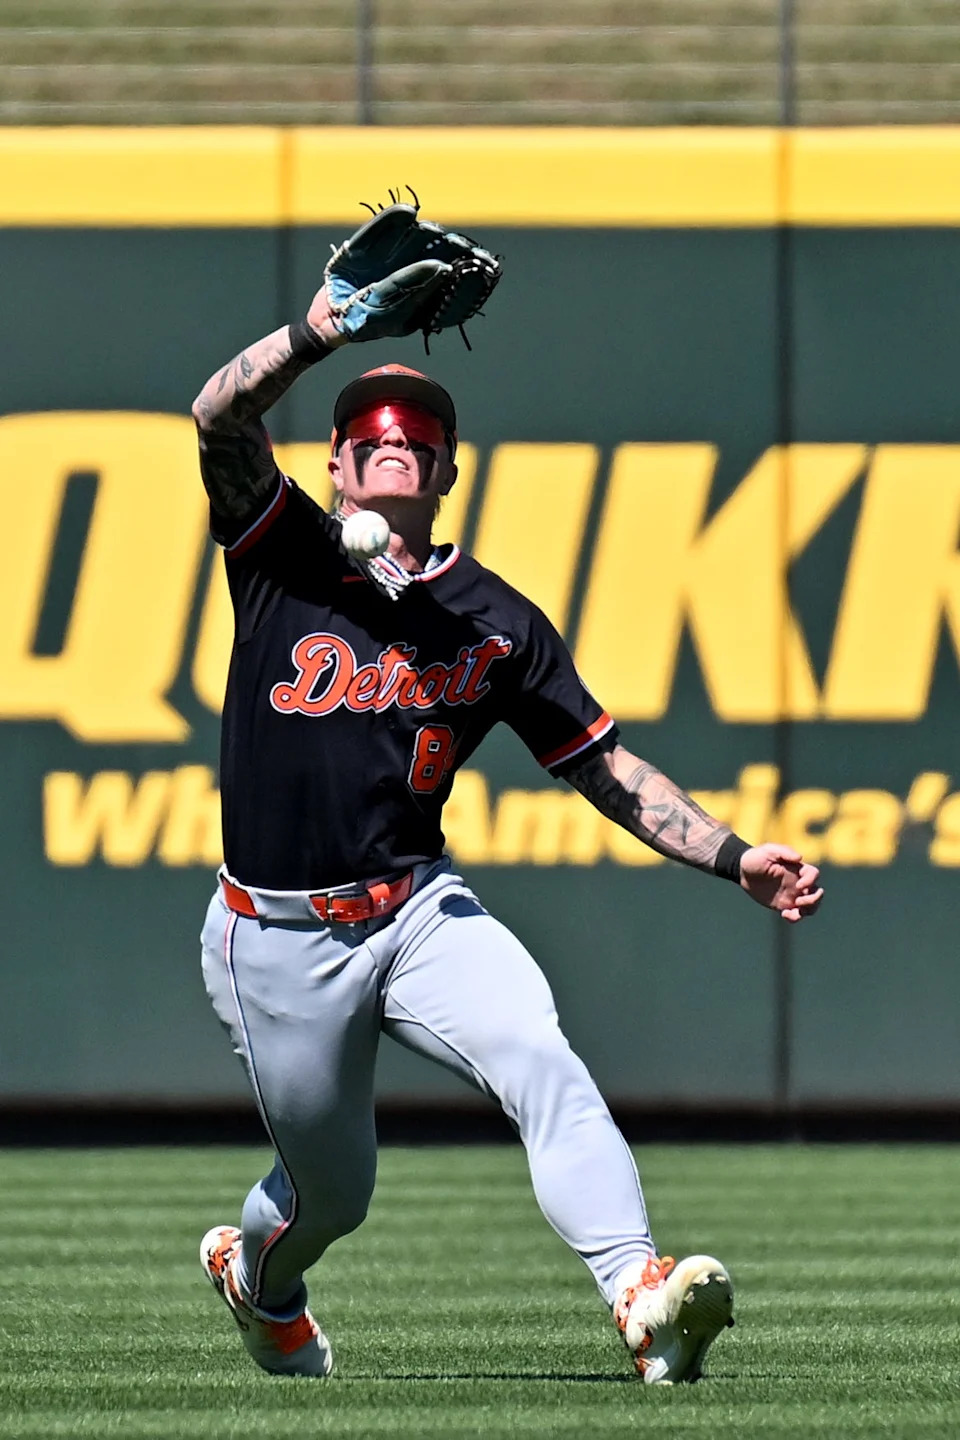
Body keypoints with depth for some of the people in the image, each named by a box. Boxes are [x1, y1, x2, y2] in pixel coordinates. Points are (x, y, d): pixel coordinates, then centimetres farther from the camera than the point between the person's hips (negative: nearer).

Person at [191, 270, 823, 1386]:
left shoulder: (498, 624, 8)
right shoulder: (288, 556, 0)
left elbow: (607, 771, 9)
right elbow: (220, 419, -18)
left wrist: (734, 858, -3)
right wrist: (318, 334, -35)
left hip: (419, 913, 2)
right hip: (281, 945, -2)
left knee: (540, 1062, -27)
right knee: (333, 1189, 9)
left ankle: (641, 1295, -41)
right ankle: (256, 1275, 46)